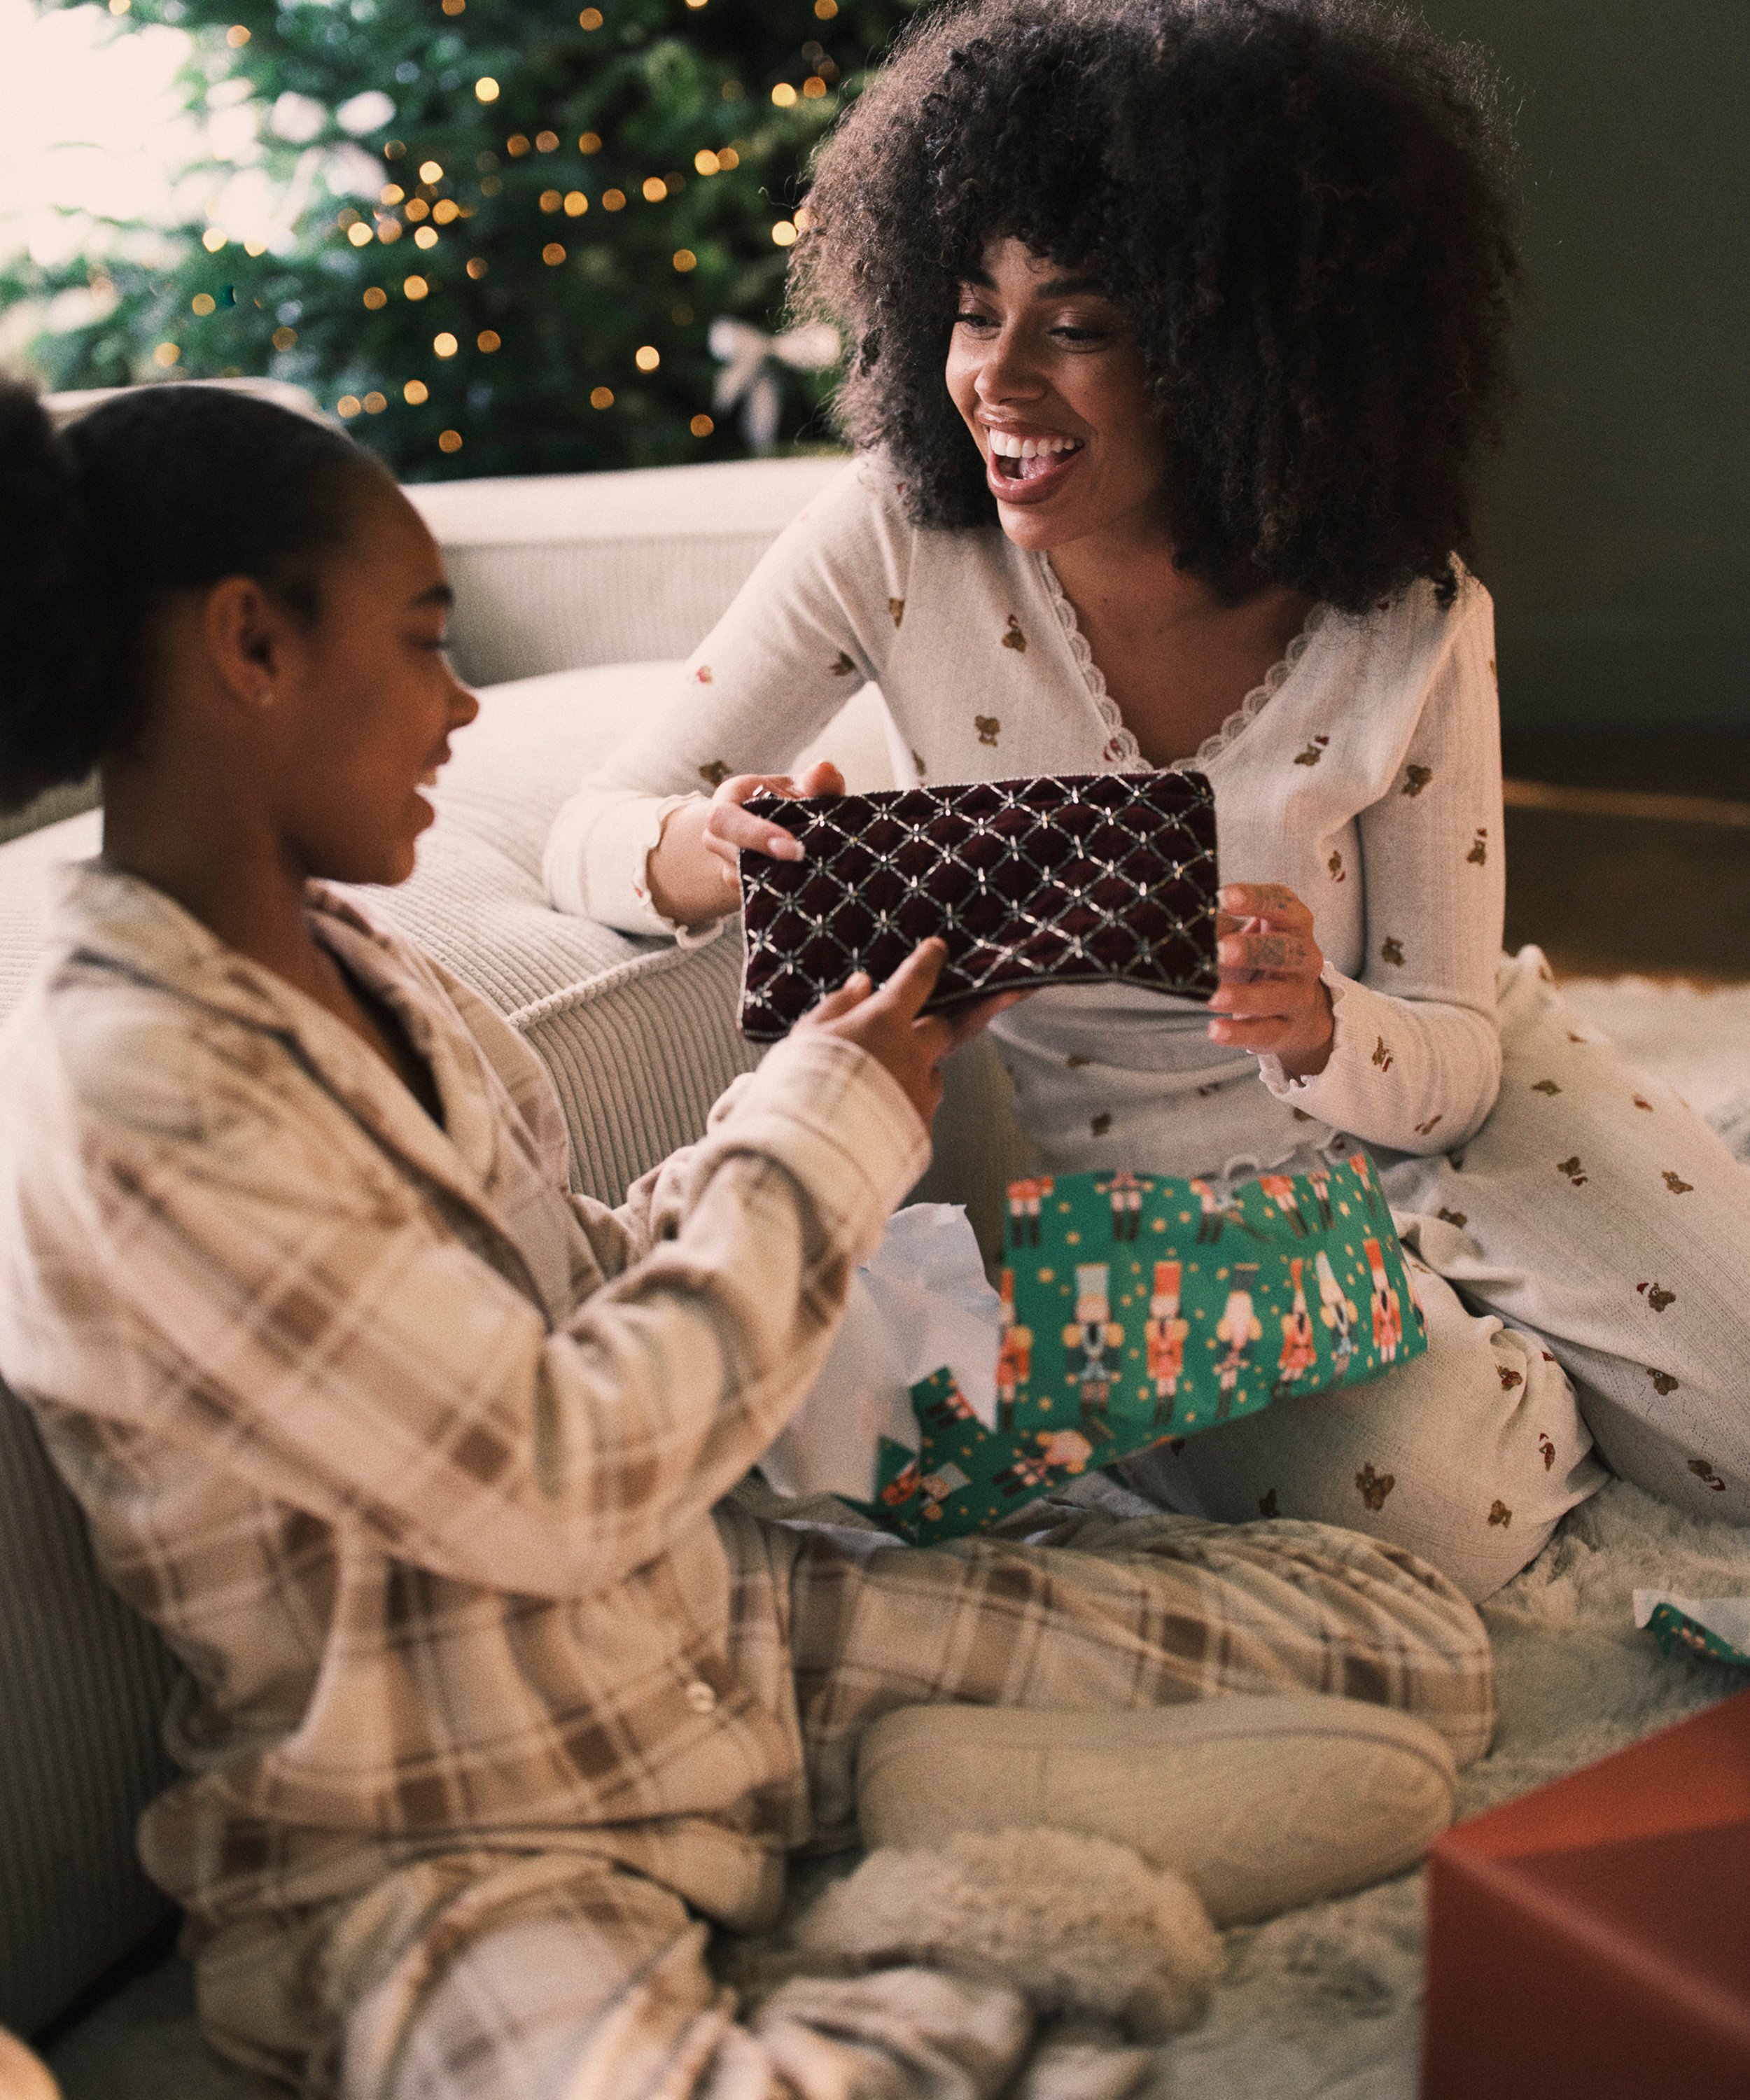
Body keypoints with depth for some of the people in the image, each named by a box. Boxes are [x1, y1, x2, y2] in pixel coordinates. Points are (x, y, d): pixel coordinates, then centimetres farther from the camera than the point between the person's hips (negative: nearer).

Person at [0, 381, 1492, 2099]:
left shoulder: (353, 975, 7)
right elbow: (559, 1481, -22)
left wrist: (844, 1075, 8)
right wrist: (827, 1131, -11)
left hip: (717, 1640, 8)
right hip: (440, 1850, -7)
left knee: (1416, 1652, -2)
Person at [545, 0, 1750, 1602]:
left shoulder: (1410, 630, -19)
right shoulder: (897, 538, -18)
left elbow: (1450, 1056, -12)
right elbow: (593, 825, -13)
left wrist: (1320, 1026, -36)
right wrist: (705, 854, -37)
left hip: (1423, 1105, 1)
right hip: (1151, 1183, -1)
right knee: (1422, 1508, -24)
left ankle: (1521, 1364, 22)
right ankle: (1523, 1387, 11)